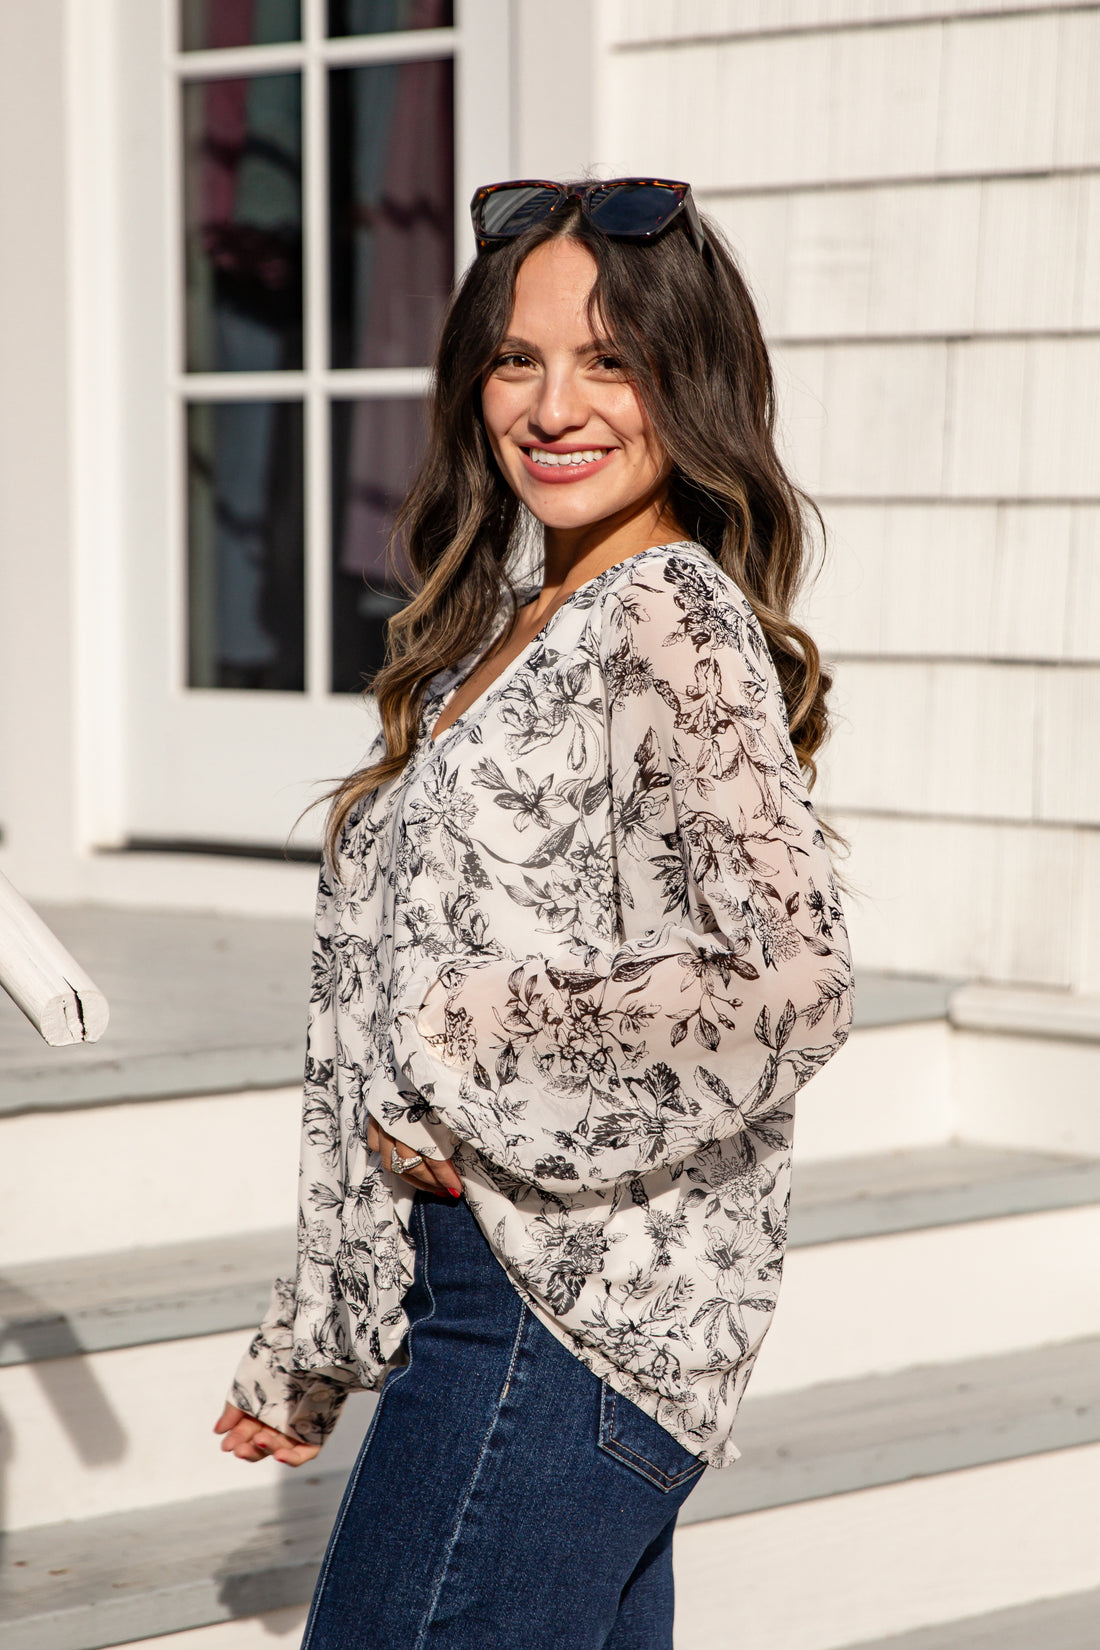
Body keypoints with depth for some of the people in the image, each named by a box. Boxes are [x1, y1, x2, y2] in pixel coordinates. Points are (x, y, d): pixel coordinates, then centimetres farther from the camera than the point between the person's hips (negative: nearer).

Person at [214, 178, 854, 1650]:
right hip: (486, 1287, 9)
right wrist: (310, 1348, 21)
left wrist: (462, 1067, -15)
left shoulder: (673, 618, -12)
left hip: (562, 1310, -9)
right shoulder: (515, 629, 15)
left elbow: (789, 989, -24)